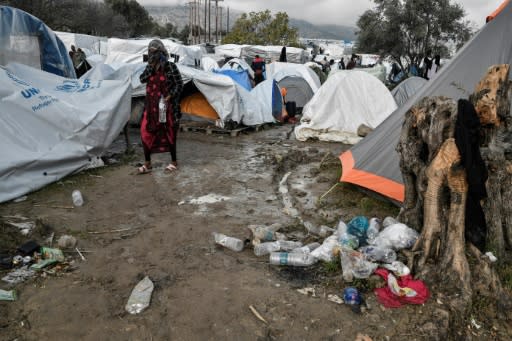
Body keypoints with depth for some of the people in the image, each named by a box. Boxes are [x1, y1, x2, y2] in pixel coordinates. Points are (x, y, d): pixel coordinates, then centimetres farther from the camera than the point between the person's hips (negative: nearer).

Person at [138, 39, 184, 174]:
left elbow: (179, 84, -8)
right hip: (151, 106, 5)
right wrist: (151, 66, -12)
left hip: (167, 106, -5)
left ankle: (174, 162, 20)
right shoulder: (150, 66, 9)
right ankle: (147, 164, 12)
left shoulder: (170, 66, -8)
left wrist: (169, 97, -16)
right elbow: (142, 79, -5)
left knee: (169, 133, 4)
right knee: (146, 132, 2)